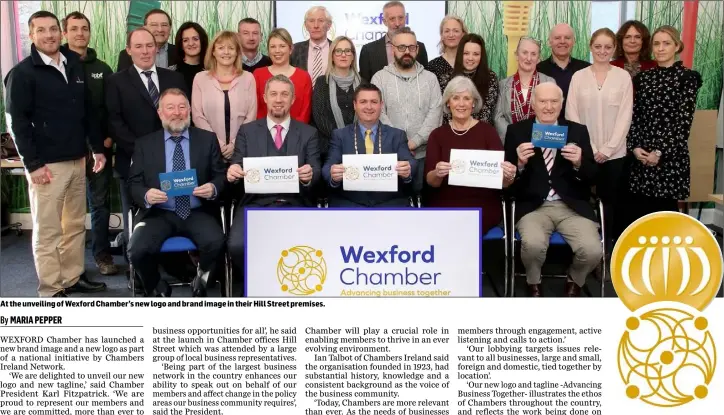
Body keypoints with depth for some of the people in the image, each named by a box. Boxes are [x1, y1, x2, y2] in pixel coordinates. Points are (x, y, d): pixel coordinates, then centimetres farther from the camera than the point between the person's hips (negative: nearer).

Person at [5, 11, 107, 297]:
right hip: (46, 164, -6)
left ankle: (73, 278, 25)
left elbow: (88, 111, 15)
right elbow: (18, 122, -9)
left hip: (77, 161, 6)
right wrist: (33, 164, -14)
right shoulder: (22, 73, -6)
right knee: (47, 231, 0)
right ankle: (51, 291, 7)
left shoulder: (75, 65, 10)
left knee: (75, 225, 12)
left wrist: (98, 148, 11)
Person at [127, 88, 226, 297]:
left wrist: (214, 188, -14)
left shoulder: (207, 139, 10)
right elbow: (134, 184, 7)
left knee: (215, 242, -31)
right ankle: (157, 290, 8)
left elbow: (221, 175, 9)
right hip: (158, 214, 0)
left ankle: (200, 281, 5)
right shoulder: (145, 144, 10)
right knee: (138, 250, -27)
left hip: (197, 213, 0)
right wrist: (146, 195, -16)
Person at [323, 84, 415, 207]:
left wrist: (407, 172, -24)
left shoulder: (397, 135, 13)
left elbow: (411, 165, 0)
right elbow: (328, 168, 0)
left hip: (390, 202, 1)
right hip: (348, 202, -1)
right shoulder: (340, 135, 12)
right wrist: (333, 176, -23)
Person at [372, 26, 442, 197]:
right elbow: (378, 114, -5)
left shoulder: (430, 78, 8)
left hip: (423, 153, 1)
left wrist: (415, 141, -13)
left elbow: (435, 112, -2)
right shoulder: (380, 77, 4)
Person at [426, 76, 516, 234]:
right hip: (444, 206, 1)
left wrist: (508, 176, -24)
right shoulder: (437, 134, 8)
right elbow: (430, 181, -1)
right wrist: (437, 174, -24)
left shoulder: (487, 130, 4)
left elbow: (503, 182, -1)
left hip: (483, 206, -1)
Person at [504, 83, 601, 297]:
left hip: (572, 206, 2)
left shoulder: (578, 131, 10)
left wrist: (579, 163, -14)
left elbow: (592, 177, 7)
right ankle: (533, 284, 5)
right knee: (533, 244, -31)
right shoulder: (517, 131, 6)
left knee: (593, 250, -22)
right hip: (534, 206, -1)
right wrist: (520, 164, -17)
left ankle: (574, 281, 16)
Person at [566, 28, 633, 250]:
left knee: (609, 200, 5)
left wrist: (607, 149, -9)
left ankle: (607, 245, 16)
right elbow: (571, 115, -1)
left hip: (614, 153, 0)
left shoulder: (623, 77, 2)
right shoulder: (578, 77, 4)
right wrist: (590, 149, -8)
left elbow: (625, 116, -2)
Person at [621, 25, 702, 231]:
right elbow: (634, 116, 8)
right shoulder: (642, 77, 12)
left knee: (665, 210, 1)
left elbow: (684, 120, -7)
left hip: (670, 156, -4)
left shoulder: (688, 77, -1)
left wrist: (660, 152, -13)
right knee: (633, 211, 3)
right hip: (640, 155, 4)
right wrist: (634, 147, -6)